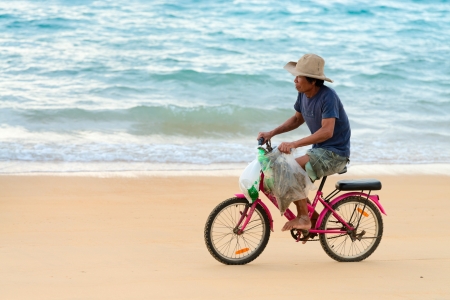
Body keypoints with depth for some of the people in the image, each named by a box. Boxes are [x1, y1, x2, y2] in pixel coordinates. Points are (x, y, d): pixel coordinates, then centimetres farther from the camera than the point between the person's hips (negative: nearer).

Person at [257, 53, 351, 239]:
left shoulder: (327, 97, -23)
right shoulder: (303, 94, 2)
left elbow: (327, 131, -33)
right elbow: (297, 119, 18)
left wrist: (294, 144, -39)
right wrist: (271, 133, 5)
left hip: (335, 153, -9)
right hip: (319, 150, 9)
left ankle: (303, 218, -14)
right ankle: (313, 218, 14)